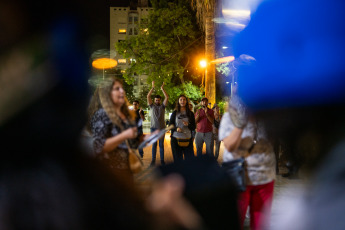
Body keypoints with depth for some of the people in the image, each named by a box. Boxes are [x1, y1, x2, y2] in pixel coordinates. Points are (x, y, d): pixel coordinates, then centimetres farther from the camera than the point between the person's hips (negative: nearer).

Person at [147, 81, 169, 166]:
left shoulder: (162, 106, 6)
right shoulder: (152, 106, 6)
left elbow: (167, 97, -5)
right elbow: (148, 96, -3)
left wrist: (162, 88, -5)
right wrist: (153, 87, -5)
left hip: (162, 128, 0)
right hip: (153, 128, 0)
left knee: (161, 145, 4)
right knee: (154, 144, 3)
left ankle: (162, 160, 8)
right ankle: (153, 160, 6)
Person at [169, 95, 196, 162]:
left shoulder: (190, 113, 8)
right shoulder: (174, 113, 6)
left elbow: (194, 127, 7)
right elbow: (170, 125, 5)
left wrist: (188, 124, -14)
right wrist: (176, 128, -15)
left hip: (188, 140, 1)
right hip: (176, 139, 0)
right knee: (178, 159, 4)